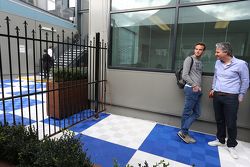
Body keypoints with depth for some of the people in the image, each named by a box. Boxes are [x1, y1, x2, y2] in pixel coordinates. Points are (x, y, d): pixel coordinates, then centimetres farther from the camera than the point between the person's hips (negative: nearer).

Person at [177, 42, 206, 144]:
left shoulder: (200, 62, 20)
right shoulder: (189, 59, -4)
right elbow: (185, 75, -12)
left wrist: (199, 87, 3)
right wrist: (194, 85, -14)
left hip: (197, 90, 9)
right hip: (191, 89, -8)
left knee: (196, 113, 10)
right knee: (187, 112, -1)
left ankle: (183, 132, 18)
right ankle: (184, 133, 14)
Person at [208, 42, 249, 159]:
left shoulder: (240, 64, -12)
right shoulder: (218, 62, 4)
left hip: (231, 98, -5)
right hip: (217, 96, 5)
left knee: (231, 123, 3)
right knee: (219, 120, 16)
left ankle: (231, 146, 22)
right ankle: (220, 140, 34)